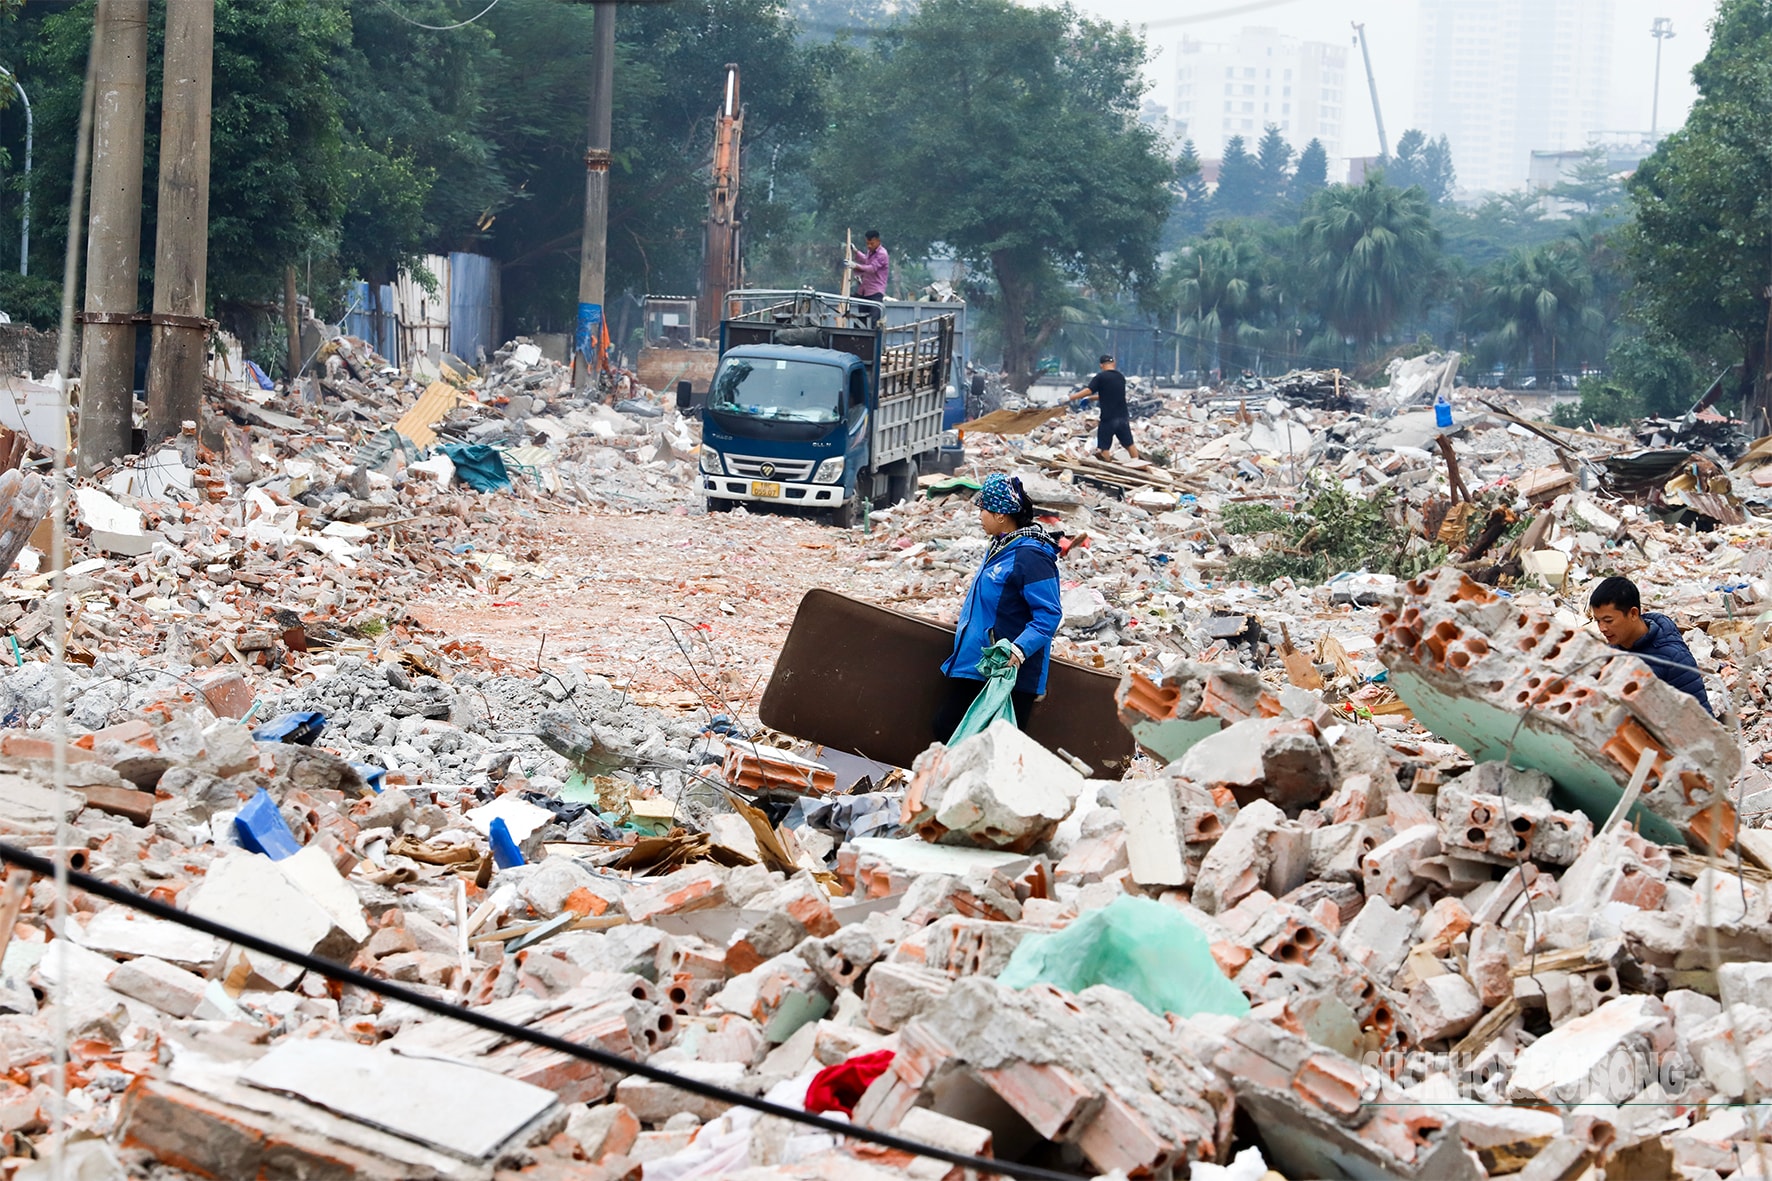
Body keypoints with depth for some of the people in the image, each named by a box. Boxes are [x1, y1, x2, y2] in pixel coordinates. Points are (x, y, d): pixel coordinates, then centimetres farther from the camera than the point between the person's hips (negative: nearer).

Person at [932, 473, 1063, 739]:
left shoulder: (1030, 557, -22)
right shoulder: (999, 546, 9)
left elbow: (1049, 614, -26)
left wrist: (1019, 650, -35)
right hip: (975, 667, 10)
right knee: (946, 725, 16)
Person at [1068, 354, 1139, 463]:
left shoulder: (1100, 377, -8)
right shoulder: (1121, 377, 11)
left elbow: (1088, 391, -20)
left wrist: (1071, 397, -18)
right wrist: (1092, 397, 26)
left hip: (1108, 419, -5)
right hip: (1123, 417, 5)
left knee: (1104, 447, 3)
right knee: (1129, 444, 16)